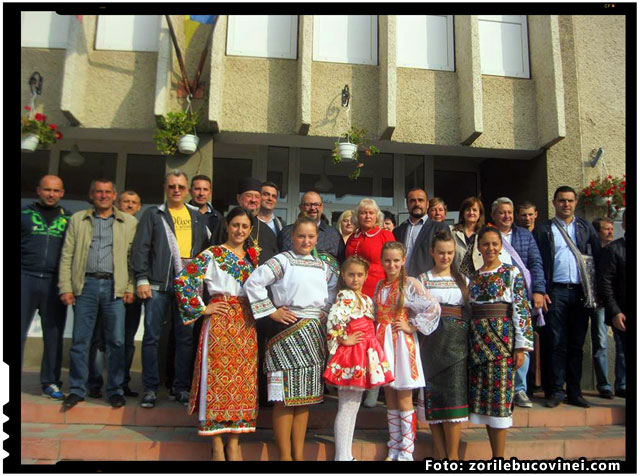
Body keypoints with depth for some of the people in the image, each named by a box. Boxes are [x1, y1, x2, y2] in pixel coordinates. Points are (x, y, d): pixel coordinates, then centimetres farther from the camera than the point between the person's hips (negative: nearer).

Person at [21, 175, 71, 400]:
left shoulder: (69, 219, 12)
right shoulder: (25, 213, 10)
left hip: (55, 283, 1)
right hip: (26, 279, -1)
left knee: (54, 334, 3)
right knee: (19, 331, -1)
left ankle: (50, 383, 11)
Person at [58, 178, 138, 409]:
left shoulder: (129, 222, 10)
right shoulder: (78, 220, 12)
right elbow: (66, 256, 8)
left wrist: (130, 287, -4)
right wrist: (65, 287, -1)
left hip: (115, 286, -1)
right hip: (86, 285, 1)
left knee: (116, 341, 1)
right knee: (80, 340, 4)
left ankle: (115, 390, 11)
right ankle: (77, 390, 16)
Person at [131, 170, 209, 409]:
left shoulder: (198, 217, 17)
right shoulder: (153, 214, 10)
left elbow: (206, 249, 15)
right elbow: (140, 248, 3)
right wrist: (141, 279, -7)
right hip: (158, 284, -2)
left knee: (186, 338, 4)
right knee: (152, 337, 1)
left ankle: (181, 387, 14)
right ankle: (150, 388, 12)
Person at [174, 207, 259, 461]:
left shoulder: (251, 256, 14)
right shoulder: (212, 254, -3)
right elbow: (182, 280, -11)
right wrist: (201, 309, -9)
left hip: (246, 324, 5)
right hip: (220, 322, -5)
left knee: (242, 378, 5)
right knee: (218, 376, -3)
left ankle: (233, 442, 15)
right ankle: (217, 444, 8)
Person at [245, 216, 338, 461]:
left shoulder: (323, 266, 13)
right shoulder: (282, 261, -5)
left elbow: (333, 289, 26)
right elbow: (253, 282, -13)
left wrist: (325, 312, 10)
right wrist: (271, 311, -11)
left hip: (314, 334, 6)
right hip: (288, 331, -6)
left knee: (306, 395, 10)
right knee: (285, 396, -3)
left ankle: (299, 455, 20)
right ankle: (285, 456, 8)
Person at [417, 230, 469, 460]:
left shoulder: (462, 279, 13)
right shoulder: (423, 279, 8)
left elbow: (470, 311, 10)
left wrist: (471, 340, 1)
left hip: (457, 341, 1)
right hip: (432, 341, -1)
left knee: (455, 395, -6)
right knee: (433, 395, 0)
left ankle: (453, 454, 2)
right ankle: (440, 454, 10)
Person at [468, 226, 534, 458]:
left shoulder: (512, 273, 0)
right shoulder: (473, 276, 13)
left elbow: (521, 309, -5)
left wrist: (521, 346, -11)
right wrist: (469, 342, 12)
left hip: (502, 338, -4)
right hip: (477, 340, 5)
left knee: (499, 395, -4)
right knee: (481, 395, 5)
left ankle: (499, 457, 5)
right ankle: (495, 454, 17)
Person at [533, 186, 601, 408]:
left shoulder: (586, 228, 14)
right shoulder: (543, 230, 6)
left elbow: (599, 259, 10)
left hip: (581, 292, 2)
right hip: (555, 292, -2)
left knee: (576, 344, 7)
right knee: (556, 343, -2)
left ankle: (574, 392, 15)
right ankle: (556, 390, 6)